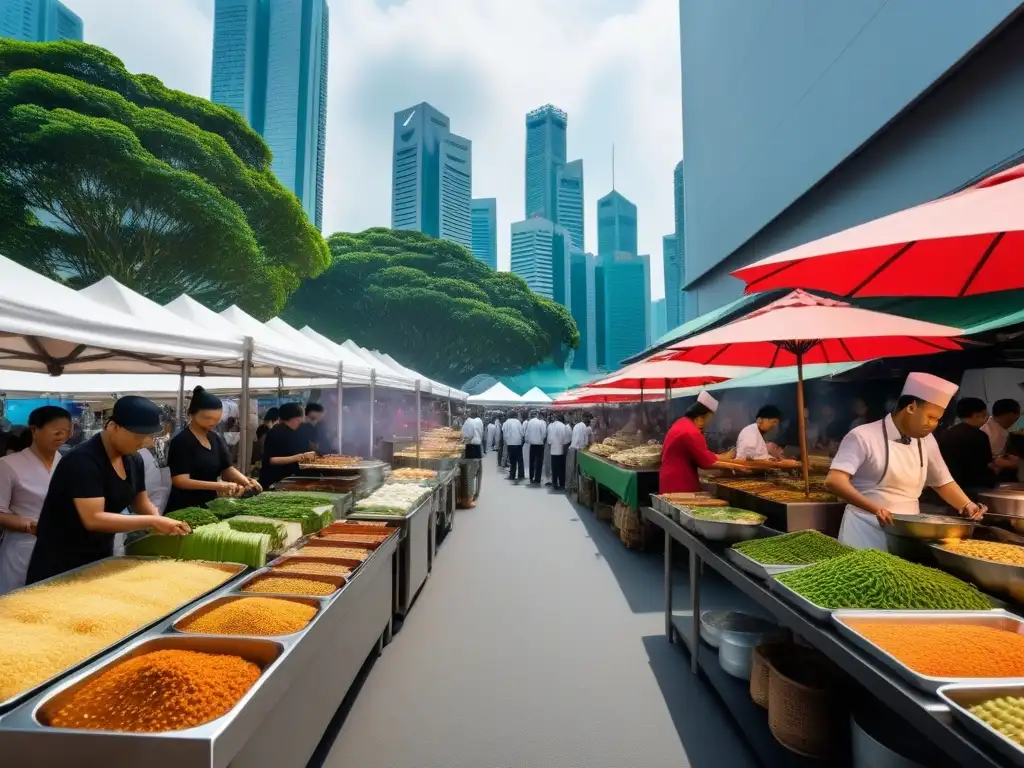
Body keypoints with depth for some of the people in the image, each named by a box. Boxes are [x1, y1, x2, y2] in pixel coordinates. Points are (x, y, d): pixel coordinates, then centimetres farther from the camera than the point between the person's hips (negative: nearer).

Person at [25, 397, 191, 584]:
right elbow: (93, 519, -32)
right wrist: (152, 522, -33)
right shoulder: (83, 461, -26)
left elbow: (141, 503, 7)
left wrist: (161, 521, -14)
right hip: (60, 561, -7)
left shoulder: (134, 460, -1)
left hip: (101, 556, 8)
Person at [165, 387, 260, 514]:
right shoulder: (181, 442, -16)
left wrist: (244, 480, -17)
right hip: (185, 508, -7)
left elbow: (227, 468, 4)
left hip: (209, 504, 7)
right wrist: (220, 486, -32)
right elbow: (180, 481, -23)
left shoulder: (216, 439, 6)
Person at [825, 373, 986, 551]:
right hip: (866, 532, -6)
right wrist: (874, 508, -35)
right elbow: (834, 481, -25)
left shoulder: (927, 441, 8)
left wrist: (967, 505, 3)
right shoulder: (863, 436, -15)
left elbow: (943, 482, 21)